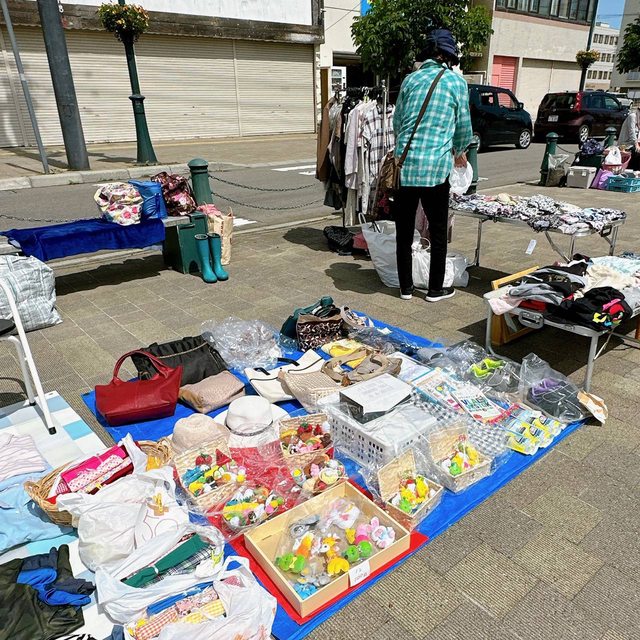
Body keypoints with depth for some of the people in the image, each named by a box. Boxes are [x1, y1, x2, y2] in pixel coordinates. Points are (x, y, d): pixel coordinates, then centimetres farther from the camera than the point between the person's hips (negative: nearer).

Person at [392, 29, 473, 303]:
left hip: (404, 164, 3)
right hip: (435, 166, -3)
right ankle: (436, 289, 17)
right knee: (438, 231, 9)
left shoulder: (411, 78, 11)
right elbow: (463, 125, 8)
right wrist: (460, 152, 27)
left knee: (404, 230, 10)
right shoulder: (456, 81, 3)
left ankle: (405, 287, 18)